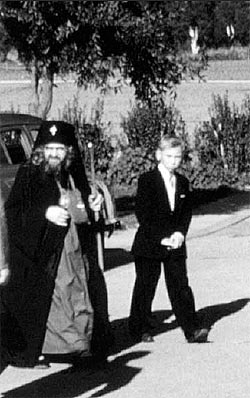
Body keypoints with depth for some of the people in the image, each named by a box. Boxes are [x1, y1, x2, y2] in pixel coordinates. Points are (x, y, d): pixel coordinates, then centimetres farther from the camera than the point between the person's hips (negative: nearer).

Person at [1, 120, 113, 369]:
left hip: (76, 252, 6)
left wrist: (91, 206, 3)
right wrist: (45, 213, -23)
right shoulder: (29, 176, -7)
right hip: (41, 255, -6)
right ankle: (31, 351, 3)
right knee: (40, 300, -5)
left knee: (79, 297, 7)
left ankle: (80, 346, 16)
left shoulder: (74, 176, 12)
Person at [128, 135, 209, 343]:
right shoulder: (147, 180, -8)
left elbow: (187, 211, 12)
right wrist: (160, 238, -16)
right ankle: (141, 328, 18)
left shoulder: (183, 182, 9)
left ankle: (192, 329, -4)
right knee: (145, 287, 5)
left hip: (175, 246, 4)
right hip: (149, 244, -4)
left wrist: (180, 233, -6)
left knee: (181, 287, 0)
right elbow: (143, 214, -12)